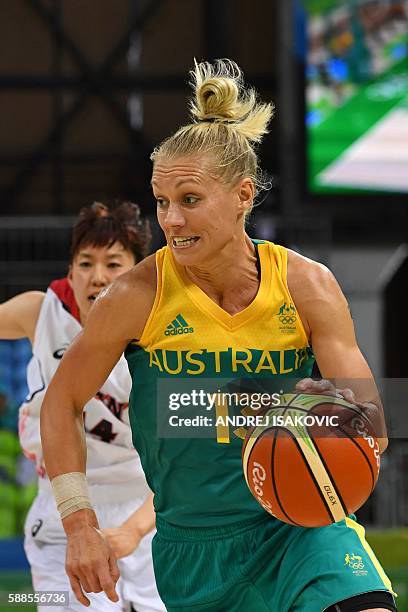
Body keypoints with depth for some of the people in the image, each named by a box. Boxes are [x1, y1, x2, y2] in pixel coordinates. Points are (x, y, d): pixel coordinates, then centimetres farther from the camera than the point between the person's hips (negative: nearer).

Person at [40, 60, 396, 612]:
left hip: (298, 524, -1)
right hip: (186, 544, 1)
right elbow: (61, 404, 2)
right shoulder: (138, 297, -10)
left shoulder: (307, 287, -8)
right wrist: (80, 526, -5)